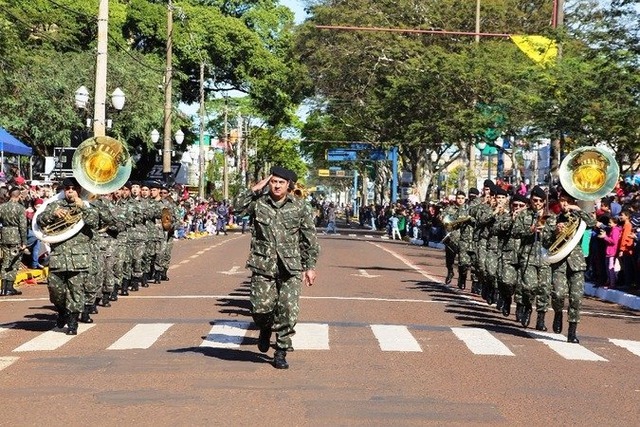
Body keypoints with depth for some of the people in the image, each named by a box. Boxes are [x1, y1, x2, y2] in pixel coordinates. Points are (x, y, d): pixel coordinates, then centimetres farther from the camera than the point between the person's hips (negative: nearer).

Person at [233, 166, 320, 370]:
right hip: (263, 266, 0)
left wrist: (310, 267, 6)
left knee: (288, 309, -8)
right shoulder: (258, 202, 4)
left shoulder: (300, 207, 4)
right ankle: (266, 330, 34)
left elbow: (309, 239, 8)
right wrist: (255, 189, -11)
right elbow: (238, 205, -14)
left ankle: (281, 352, 7)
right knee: (260, 308, -3)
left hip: (291, 267, 0)